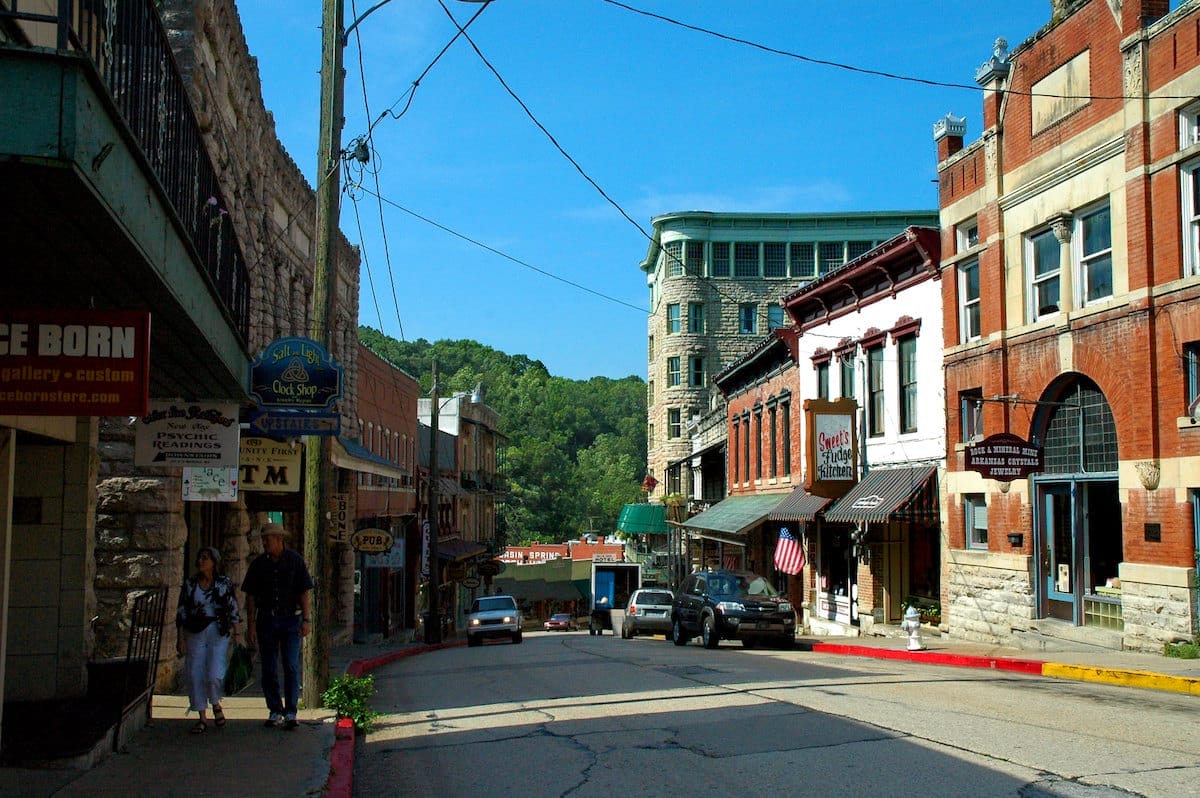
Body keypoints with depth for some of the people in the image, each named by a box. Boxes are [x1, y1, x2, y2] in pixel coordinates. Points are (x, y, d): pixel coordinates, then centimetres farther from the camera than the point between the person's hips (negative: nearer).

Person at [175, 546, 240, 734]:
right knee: (195, 675, 1)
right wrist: (180, 638, 2)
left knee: (215, 674, -12)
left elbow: (233, 611, 2)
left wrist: (236, 635, -2)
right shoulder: (189, 584, 4)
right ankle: (203, 717, 14)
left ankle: (216, 704, 18)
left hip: (219, 633, -2)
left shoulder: (225, 583, 0)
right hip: (194, 634, 3)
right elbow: (181, 612, 6)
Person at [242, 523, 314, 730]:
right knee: (269, 669, 6)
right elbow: (251, 597, 6)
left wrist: (307, 620, -9)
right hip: (266, 620, 3)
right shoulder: (258, 564, 4)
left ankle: (290, 713, -1)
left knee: (291, 666, -7)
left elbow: (305, 592, -2)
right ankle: (275, 711, 17)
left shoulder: (295, 560, -1)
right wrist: (251, 626, 1)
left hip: (291, 619, -2)